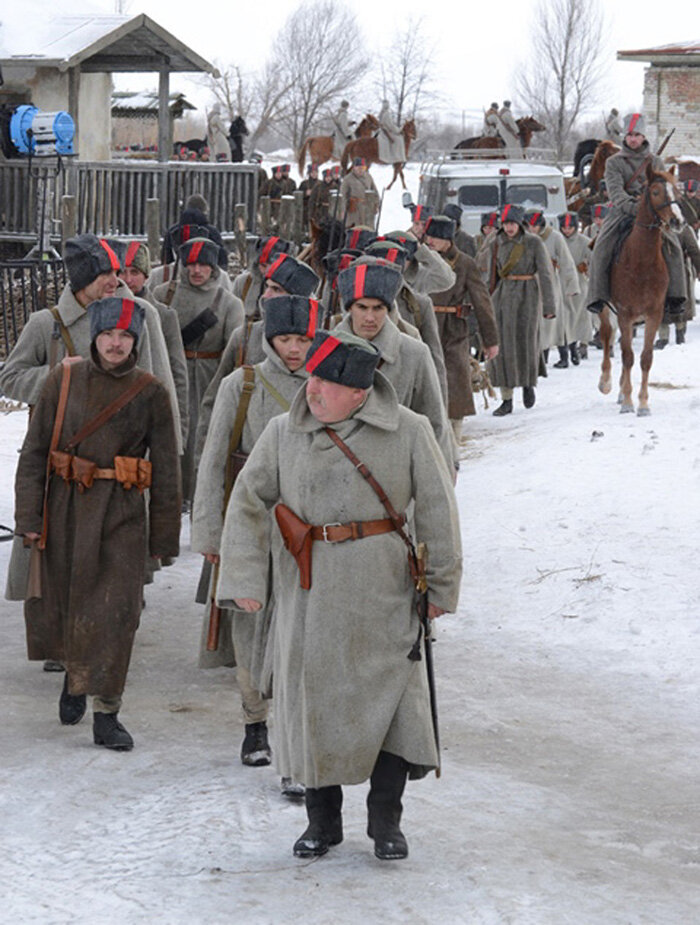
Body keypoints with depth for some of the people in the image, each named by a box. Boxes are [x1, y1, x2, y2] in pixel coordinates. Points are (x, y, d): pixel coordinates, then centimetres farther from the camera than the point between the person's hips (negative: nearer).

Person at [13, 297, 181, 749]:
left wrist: (164, 537, 1)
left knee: (115, 612, -5)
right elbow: (35, 450, 2)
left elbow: (166, 469, 2)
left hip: (121, 514, -2)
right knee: (56, 602, 9)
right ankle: (74, 676, 39)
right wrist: (29, 515, -4)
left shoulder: (150, 393, -2)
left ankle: (106, 715, 5)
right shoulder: (64, 379, 0)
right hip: (65, 508, 2)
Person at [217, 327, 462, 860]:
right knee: (311, 697, 6)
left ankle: (386, 821, 17)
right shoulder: (284, 433, 1)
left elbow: (436, 510, 3)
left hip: (382, 592, -2)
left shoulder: (408, 432, -4)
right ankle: (323, 821, 23)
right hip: (308, 592, 2)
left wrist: (441, 586, 5)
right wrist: (243, 580, -6)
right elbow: (248, 504, 4)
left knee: (390, 696, 0)